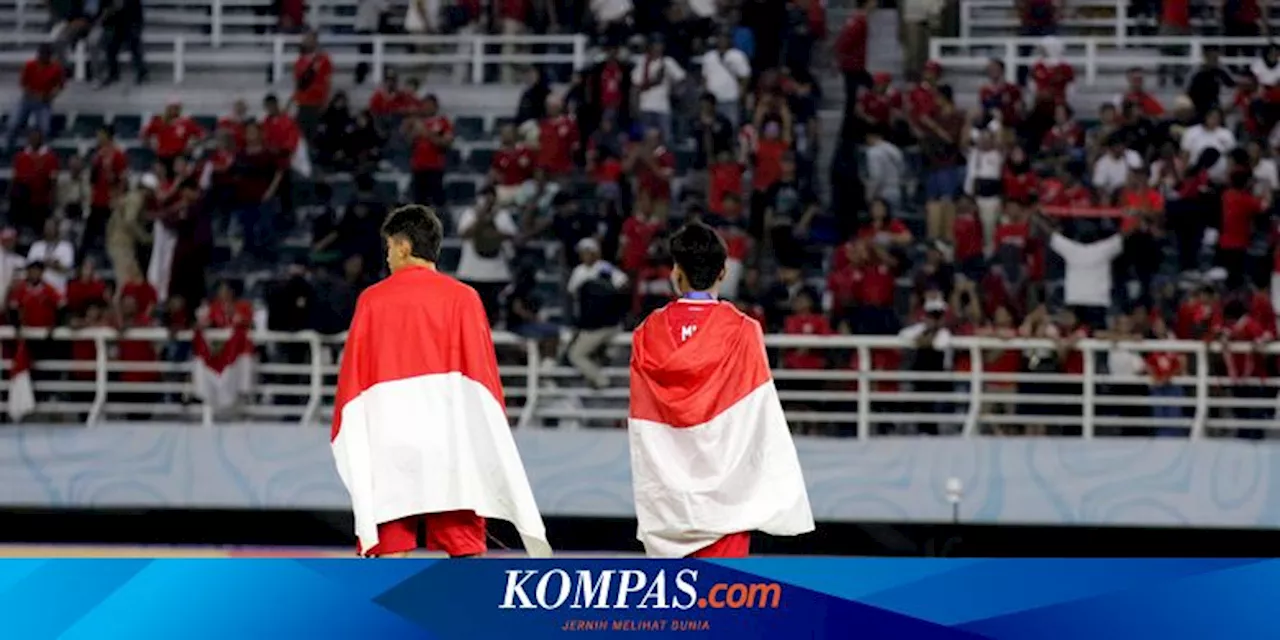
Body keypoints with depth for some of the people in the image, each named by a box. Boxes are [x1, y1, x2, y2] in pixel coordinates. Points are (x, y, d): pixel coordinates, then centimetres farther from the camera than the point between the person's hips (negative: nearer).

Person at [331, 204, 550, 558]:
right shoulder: (462, 298, 3)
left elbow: (352, 379, 6)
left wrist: (345, 439, 13)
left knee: (391, 554, 1)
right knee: (467, 551, 0)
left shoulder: (373, 300, 6)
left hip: (388, 446, 0)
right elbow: (483, 374, -1)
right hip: (450, 444, 0)